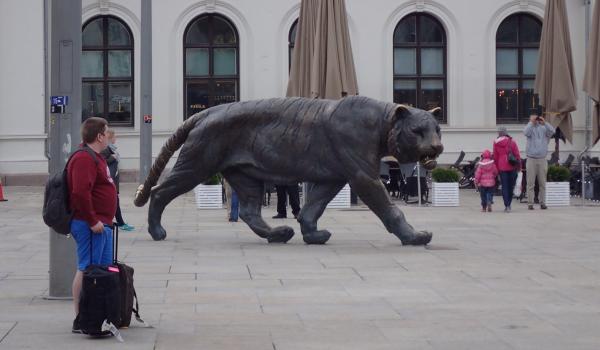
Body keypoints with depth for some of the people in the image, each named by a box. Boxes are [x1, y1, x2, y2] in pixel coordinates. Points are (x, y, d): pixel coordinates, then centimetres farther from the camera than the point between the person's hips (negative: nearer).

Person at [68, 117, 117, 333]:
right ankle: (80, 321, -6)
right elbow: (80, 193, -25)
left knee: (104, 269, 14)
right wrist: (93, 221, -23)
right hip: (91, 225, -11)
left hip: (102, 224, 11)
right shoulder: (84, 159, -16)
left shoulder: (95, 157, 19)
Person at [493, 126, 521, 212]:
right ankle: (509, 204, 20)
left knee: (504, 187, 2)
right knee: (511, 186, 12)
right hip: (512, 167, 0)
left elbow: (495, 157, 7)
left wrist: (497, 168, 15)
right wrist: (519, 166, 5)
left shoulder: (496, 143, 2)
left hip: (502, 167, 0)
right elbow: (517, 154, -2)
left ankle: (507, 206, -7)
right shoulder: (512, 141, -1)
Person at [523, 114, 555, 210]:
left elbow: (552, 131, -8)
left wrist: (544, 122, -13)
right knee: (530, 183, -3)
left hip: (542, 159, 2)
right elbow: (526, 132, -15)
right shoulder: (529, 128, 7)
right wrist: (531, 122, -14)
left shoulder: (543, 128, 10)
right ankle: (530, 203, -2)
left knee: (542, 183, 4)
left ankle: (542, 202, 10)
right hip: (531, 159, -2)